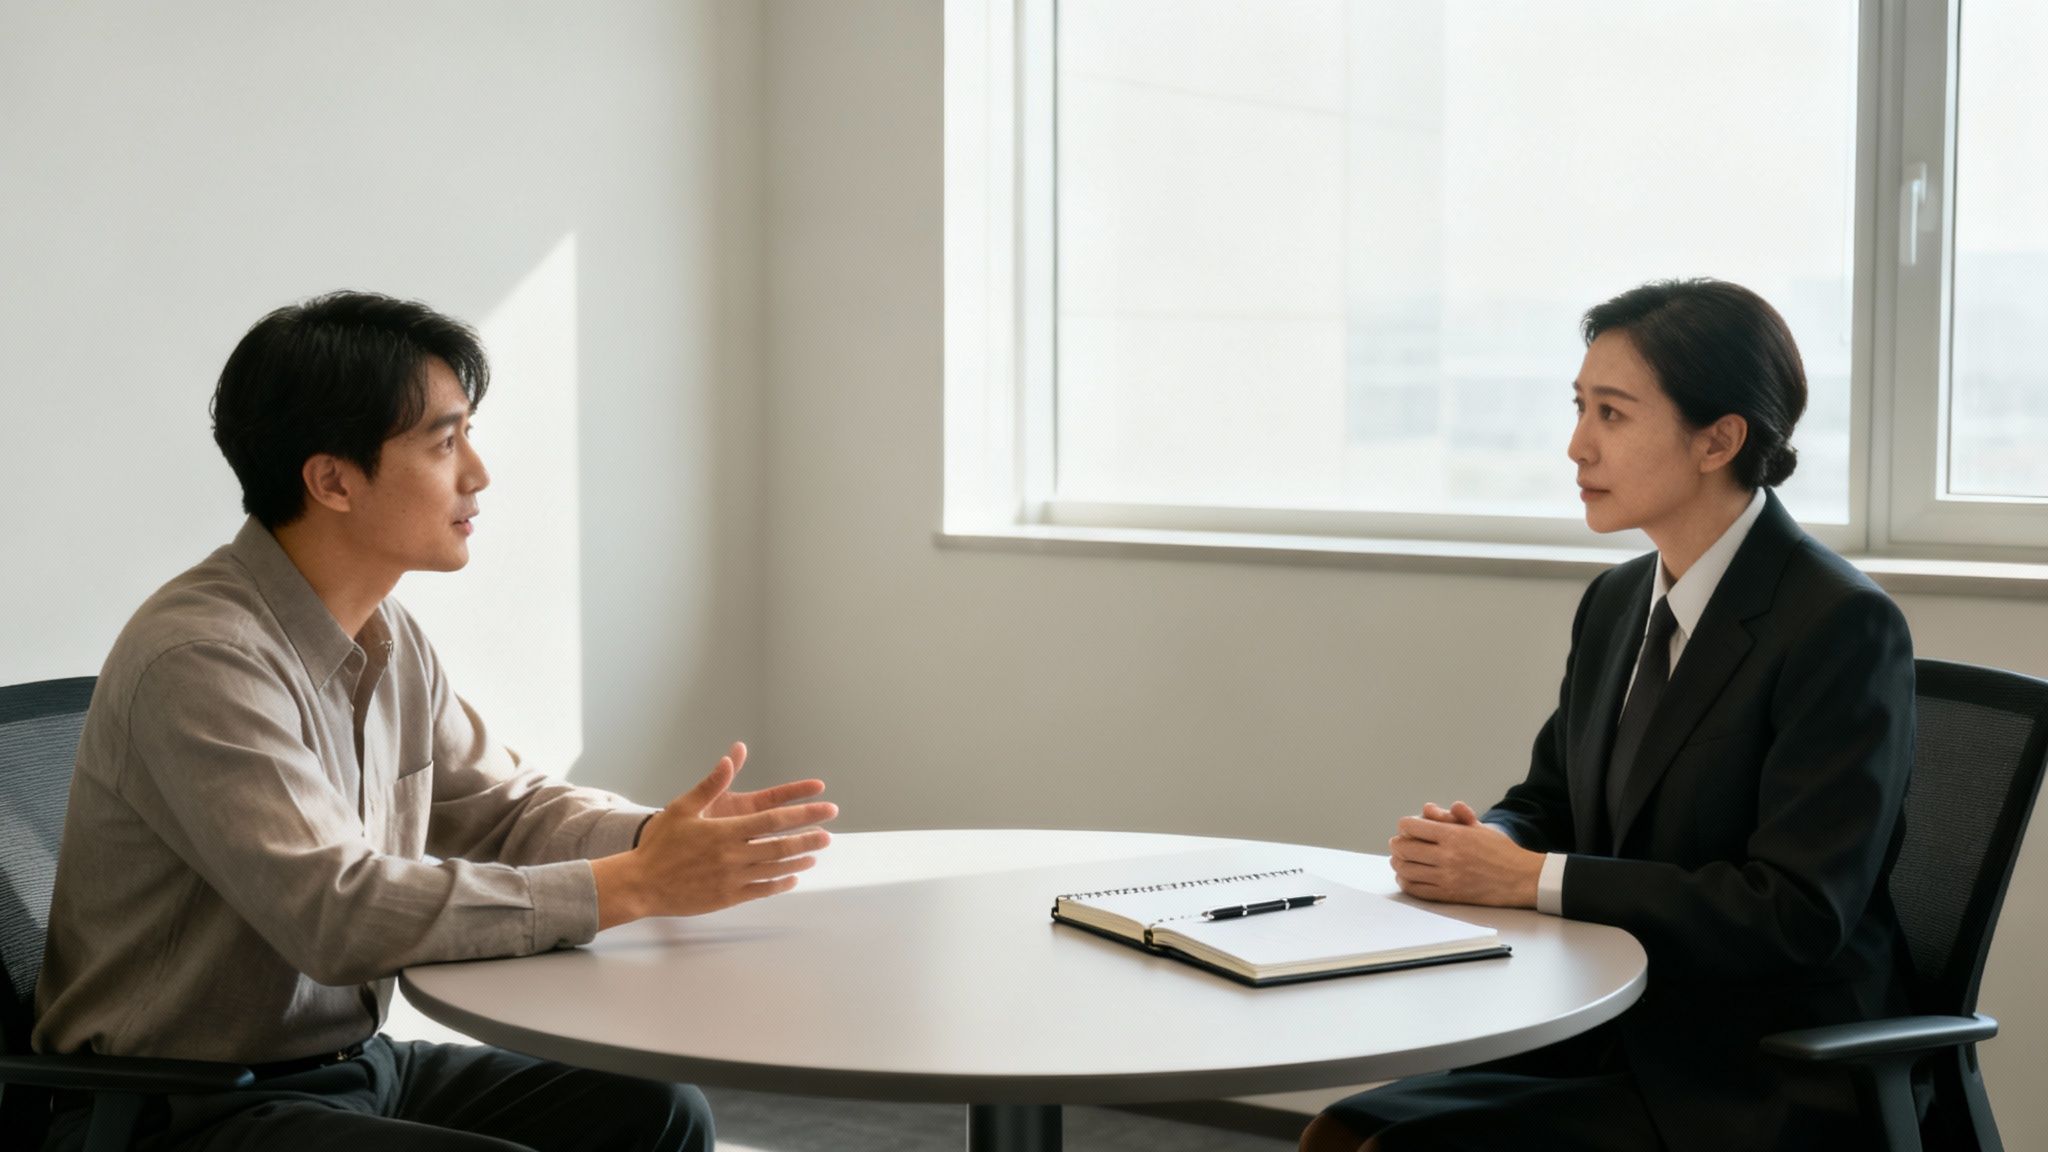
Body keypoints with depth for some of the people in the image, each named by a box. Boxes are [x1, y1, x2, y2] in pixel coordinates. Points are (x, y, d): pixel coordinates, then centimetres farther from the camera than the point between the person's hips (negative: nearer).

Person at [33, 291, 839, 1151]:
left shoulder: (388, 636, 5)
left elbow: (499, 807, 13)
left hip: (351, 1063, 8)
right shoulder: (200, 659, -22)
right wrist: (634, 886, -27)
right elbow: (337, 911, -30)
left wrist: (663, 840, -8)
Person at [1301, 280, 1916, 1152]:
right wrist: (1475, 843, -7)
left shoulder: (1843, 626, -15)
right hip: (1618, 1039, 7)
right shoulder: (1617, 602, 9)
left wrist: (1532, 879, -20)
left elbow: (1797, 914, -20)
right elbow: (1548, 803, 17)